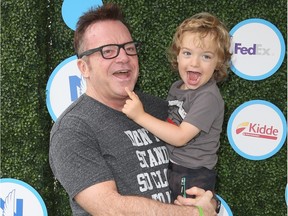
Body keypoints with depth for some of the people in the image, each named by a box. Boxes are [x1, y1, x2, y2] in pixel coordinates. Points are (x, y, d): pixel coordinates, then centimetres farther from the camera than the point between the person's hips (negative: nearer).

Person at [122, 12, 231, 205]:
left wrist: (140, 115, -25)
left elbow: (180, 136, -25)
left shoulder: (209, 97, -21)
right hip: (170, 171, 8)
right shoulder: (177, 88, 3)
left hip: (193, 179, -8)